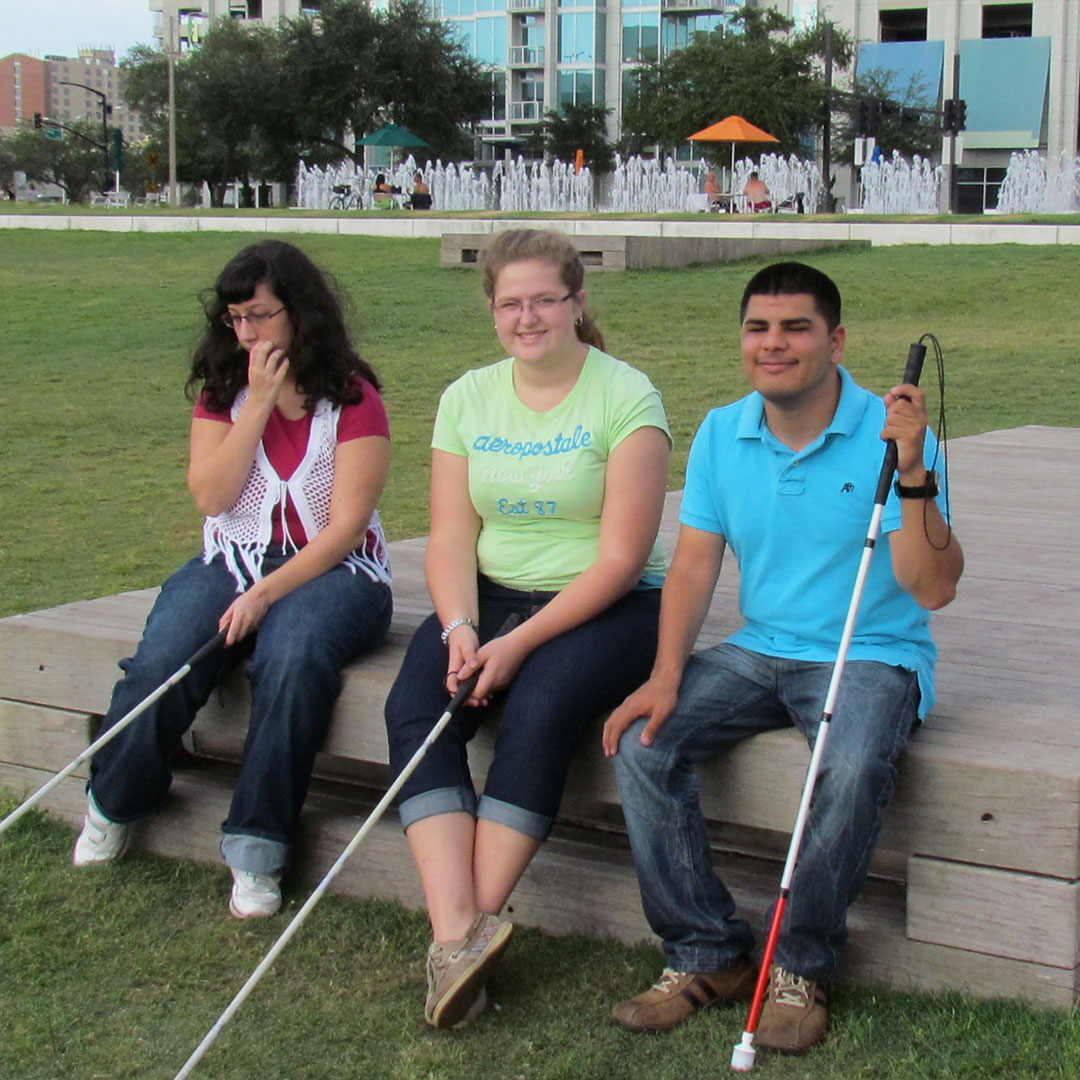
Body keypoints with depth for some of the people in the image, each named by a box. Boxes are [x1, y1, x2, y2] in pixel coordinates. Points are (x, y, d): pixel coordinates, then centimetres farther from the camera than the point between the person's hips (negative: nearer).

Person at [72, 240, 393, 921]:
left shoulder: (353, 399, -3)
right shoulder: (223, 392, 11)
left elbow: (346, 524, -10)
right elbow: (211, 496, -3)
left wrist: (268, 592, -20)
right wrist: (259, 405, -8)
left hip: (331, 568, -3)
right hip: (233, 561, 3)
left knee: (293, 660, -37)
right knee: (161, 662, -26)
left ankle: (258, 849, -26)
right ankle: (113, 806, 1)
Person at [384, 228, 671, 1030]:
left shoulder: (625, 396, -9)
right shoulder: (469, 398, 8)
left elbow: (620, 558, -14)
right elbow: (451, 536, 3)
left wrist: (520, 644, -20)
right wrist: (460, 628, -17)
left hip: (608, 604, -4)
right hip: (492, 595, 5)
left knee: (538, 714, -32)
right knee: (414, 709, -22)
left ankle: (477, 921, -22)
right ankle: (458, 932, -30)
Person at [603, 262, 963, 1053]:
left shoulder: (886, 432, -10)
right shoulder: (721, 435, 5)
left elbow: (933, 588, -17)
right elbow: (694, 565, 4)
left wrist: (913, 473, -30)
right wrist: (666, 677, -10)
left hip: (874, 656, -4)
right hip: (759, 652, 5)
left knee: (855, 768, -34)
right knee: (642, 743, -18)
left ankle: (802, 969, -10)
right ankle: (707, 955, -3)